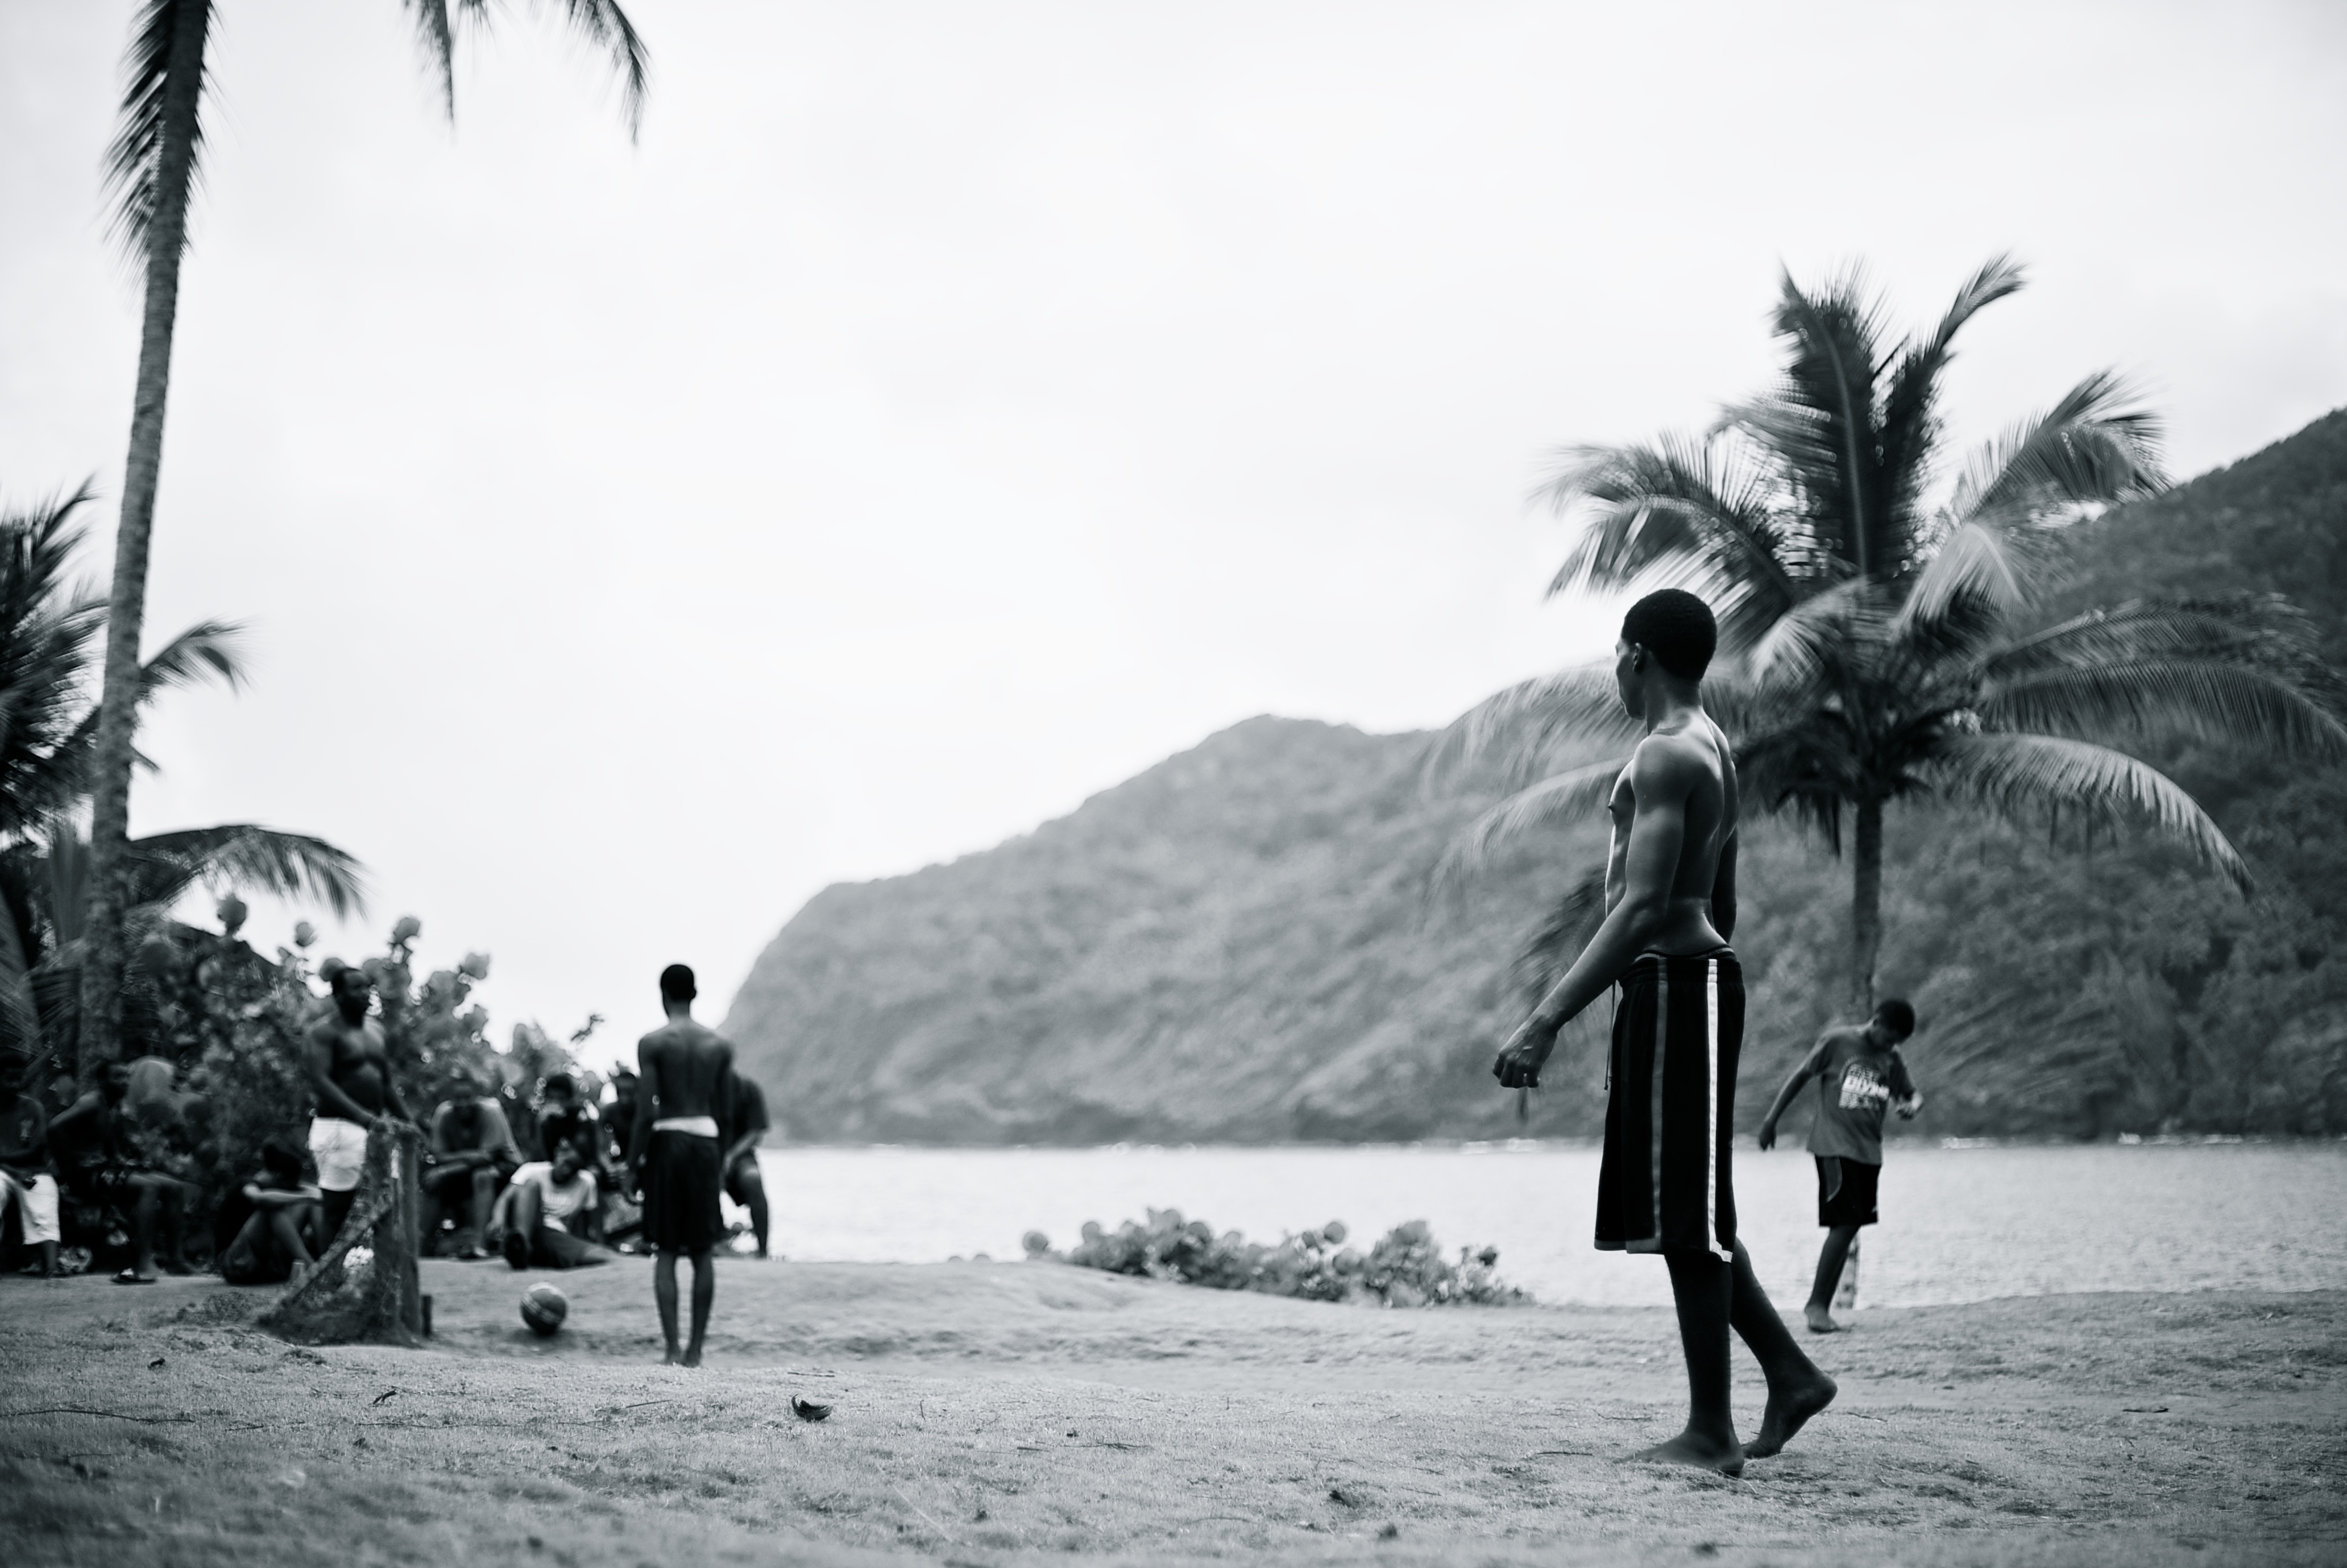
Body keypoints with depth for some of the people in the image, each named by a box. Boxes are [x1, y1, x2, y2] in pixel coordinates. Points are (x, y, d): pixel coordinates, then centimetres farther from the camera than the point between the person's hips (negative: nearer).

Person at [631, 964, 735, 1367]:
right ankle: (696, 1349, 9)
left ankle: (673, 1349, -2)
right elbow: (726, 1114, 7)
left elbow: (646, 1111, -10)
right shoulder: (720, 1046, 5)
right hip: (706, 1141, 3)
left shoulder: (652, 1043, -5)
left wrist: (634, 1160, -2)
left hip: (667, 1141, -3)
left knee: (666, 1252, 3)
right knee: (702, 1253, 9)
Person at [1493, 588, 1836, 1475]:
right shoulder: (1710, 750, 18)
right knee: (1685, 1216, 16)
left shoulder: (1667, 754, -14)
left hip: (1673, 982, -10)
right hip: (1698, 978, 10)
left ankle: (1710, 1435, 0)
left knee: (1687, 1220, -5)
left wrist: (1547, 1021, -26)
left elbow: (1643, 909, -24)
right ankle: (1791, 1375, 18)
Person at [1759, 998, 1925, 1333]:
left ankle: (1822, 1306, 10)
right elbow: (1800, 1076, 0)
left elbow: (1912, 1094, 16)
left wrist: (1912, 1105, -10)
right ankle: (1816, 1303, -7)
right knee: (1845, 1223, -15)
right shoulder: (1837, 1041, -4)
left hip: (1869, 1152, 6)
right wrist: (1771, 1120, -2)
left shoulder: (1892, 1060, 11)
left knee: (1848, 1227, 4)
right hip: (1834, 1145, -6)